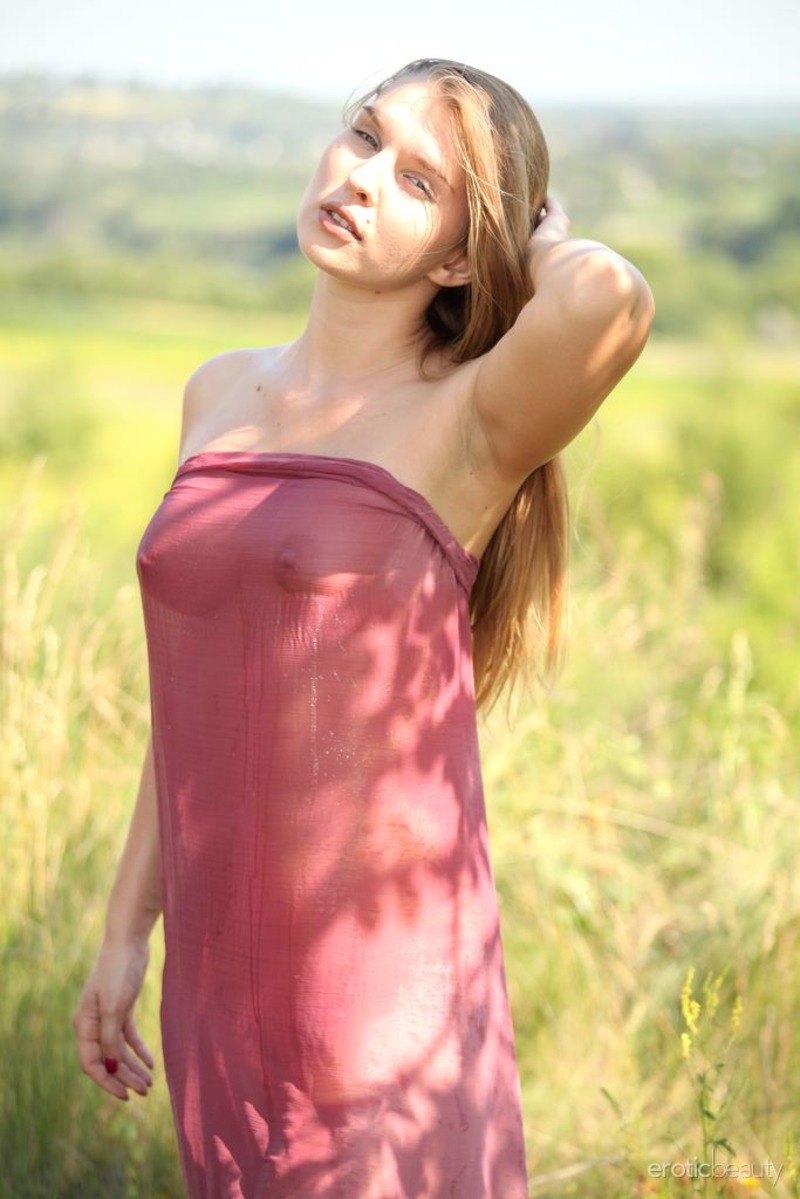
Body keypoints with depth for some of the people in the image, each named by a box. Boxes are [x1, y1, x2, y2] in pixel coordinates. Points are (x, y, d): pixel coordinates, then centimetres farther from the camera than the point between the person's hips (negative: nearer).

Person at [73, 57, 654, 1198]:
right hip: (221, 971, 6)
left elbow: (610, 296, -33)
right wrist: (128, 929, 15)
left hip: (385, 967, -5)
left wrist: (544, 245, -10)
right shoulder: (221, 394, 9)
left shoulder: (475, 422, -10)